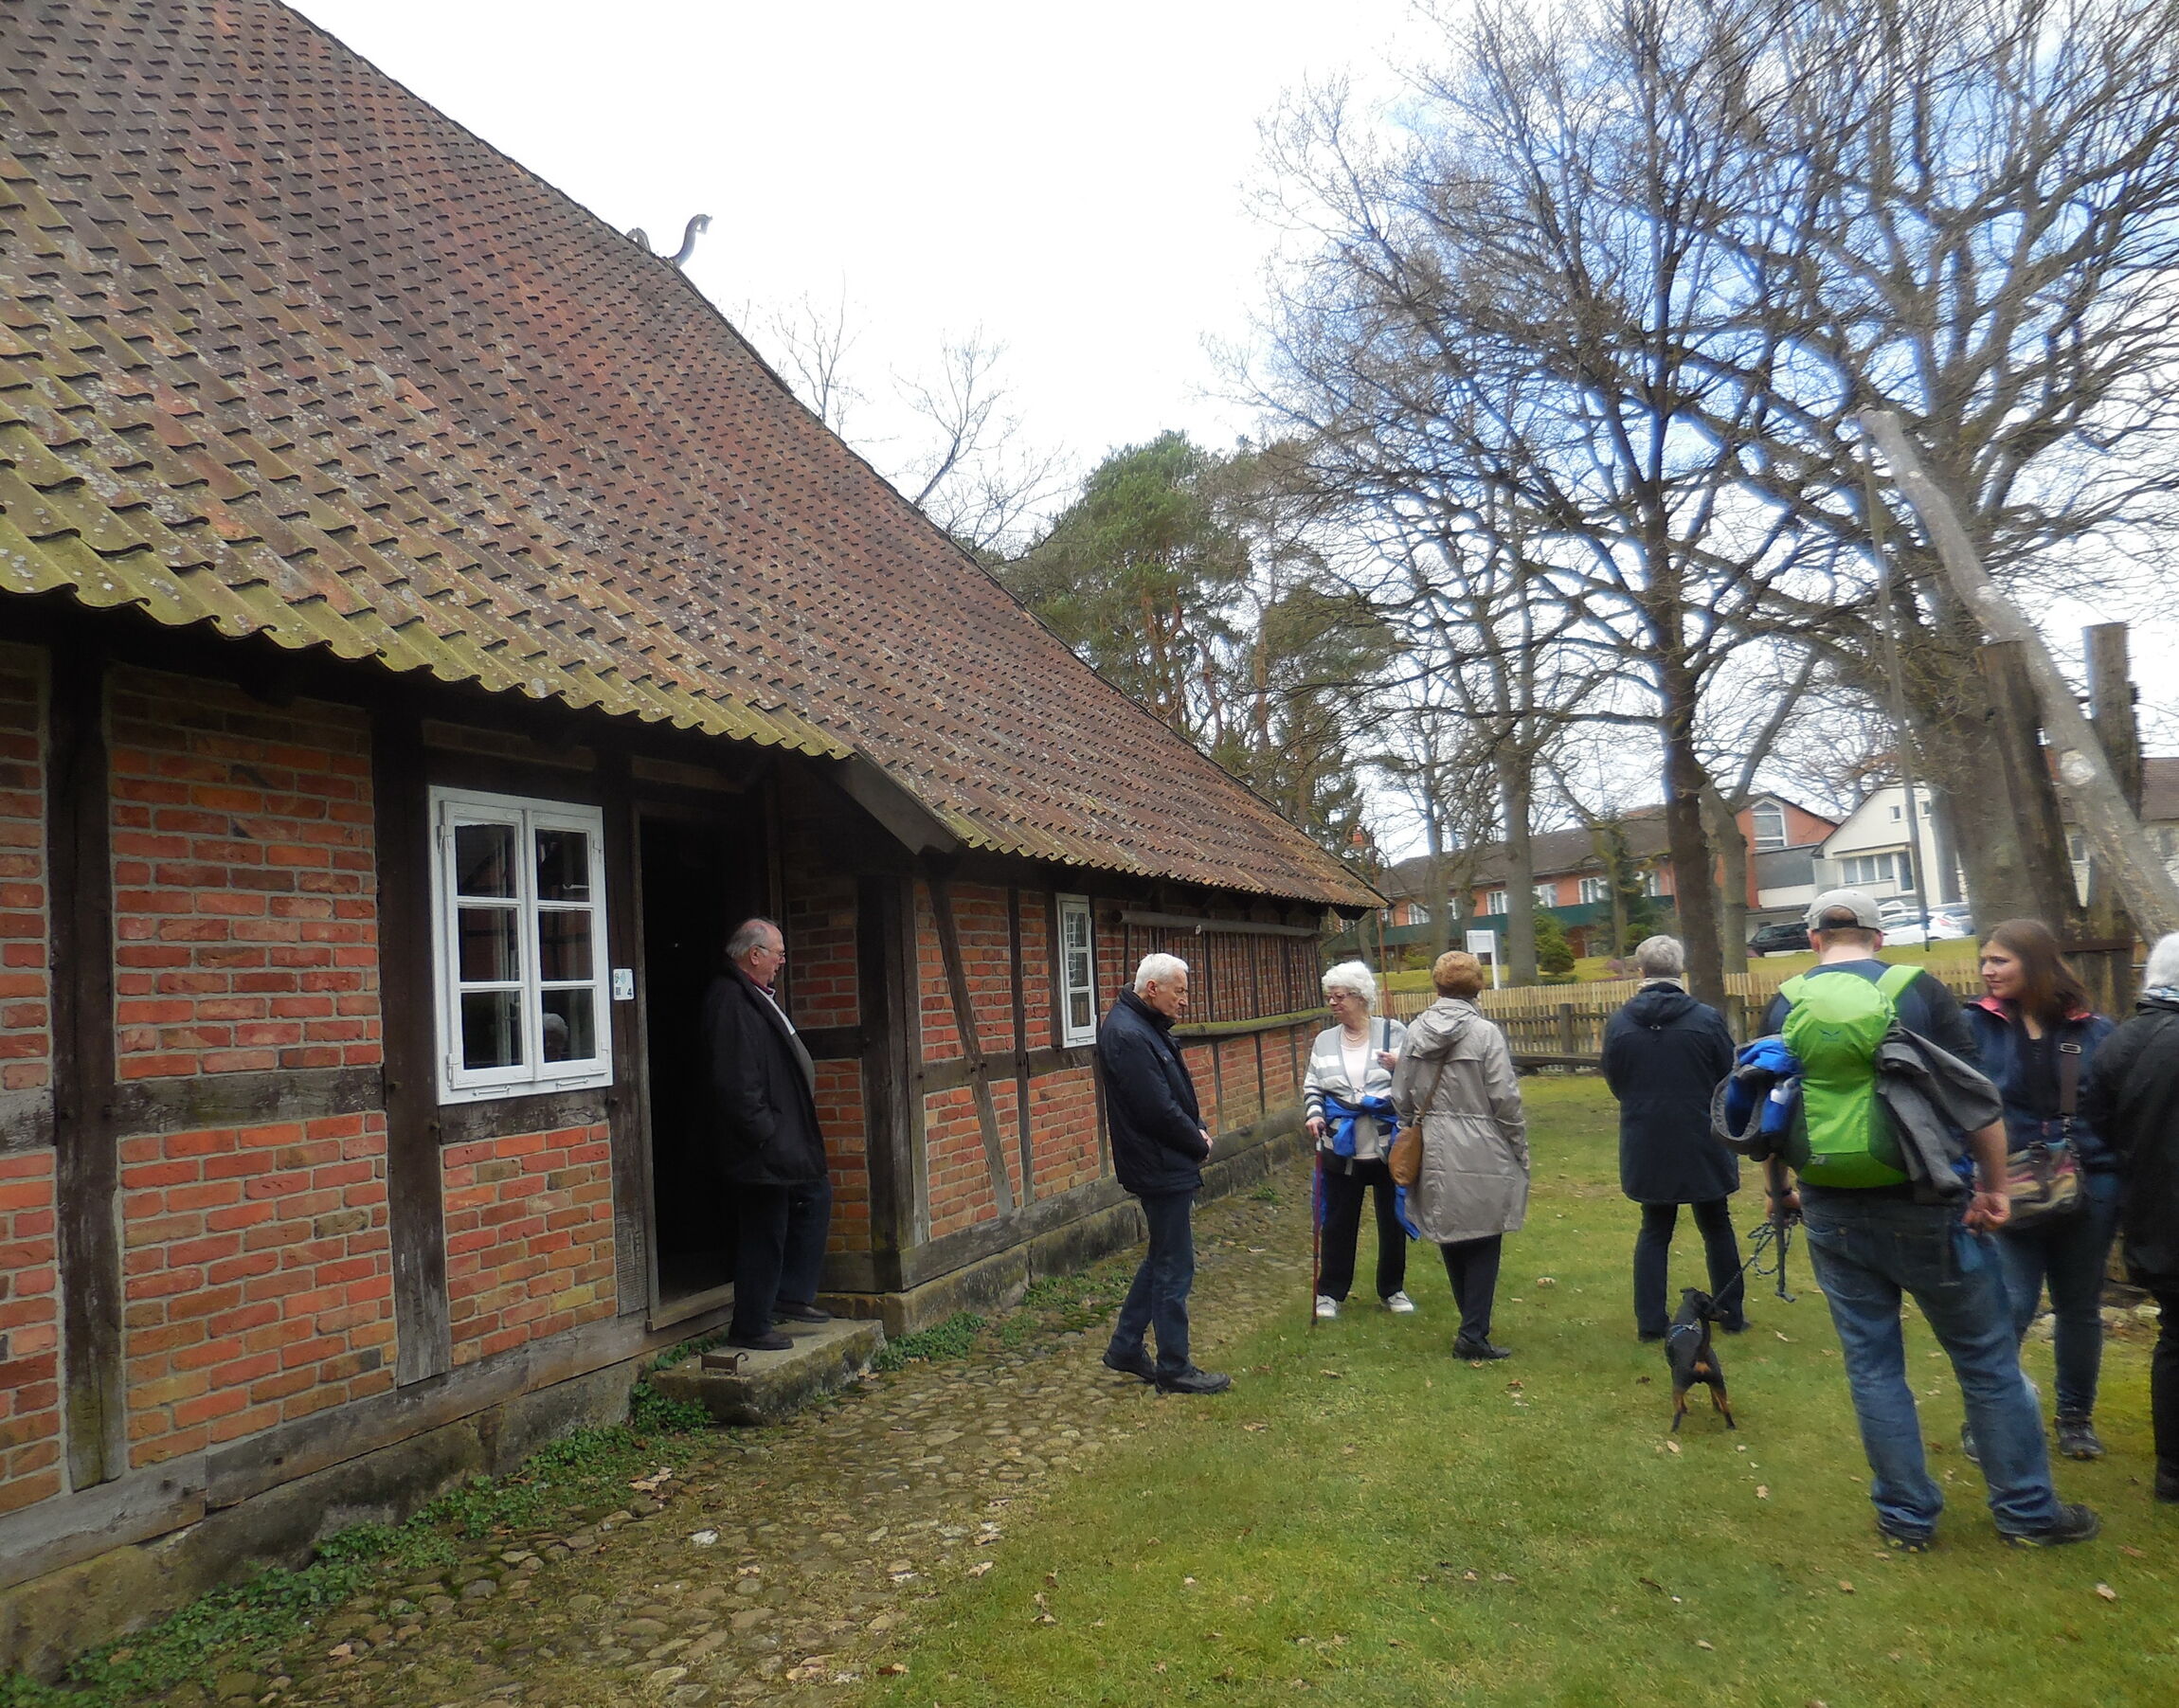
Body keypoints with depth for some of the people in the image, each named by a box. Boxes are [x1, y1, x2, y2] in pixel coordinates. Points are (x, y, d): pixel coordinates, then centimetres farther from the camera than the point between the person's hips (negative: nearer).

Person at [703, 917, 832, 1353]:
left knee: (816, 1197, 19)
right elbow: (735, 1081, -27)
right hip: (760, 1148, -11)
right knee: (764, 1233, -1)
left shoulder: (757, 997, 13)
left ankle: (791, 1295, 28)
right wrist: (764, 1133, -22)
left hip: (785, 1140, 11)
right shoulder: (730, 1001, -21)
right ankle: (750, 1328, 12)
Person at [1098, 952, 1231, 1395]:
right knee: (1174, 1267, 0)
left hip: (1167, 1164, 11)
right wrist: (1199, 1144, -10)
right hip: (1161, 1168, -11)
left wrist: (1197, 1128, 2)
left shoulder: (1146, 1027, 11)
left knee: (1163, 1259, 19)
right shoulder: (1127, 1035, -22)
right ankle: (1174, 1369, 11)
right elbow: (1158, 1110, -24)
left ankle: (1126, 1347, 28)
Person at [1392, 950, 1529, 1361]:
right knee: (1484, 1243, 6)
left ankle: (1473, 1323, 32)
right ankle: (1473, 1335, 5)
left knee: (1451, 1238, 17)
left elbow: (1401, 1098, 6)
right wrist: (1520, 1151, 0)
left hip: (1434, 1155, 5)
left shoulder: (1415, 1031, 1)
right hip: (1481, 1156, -5)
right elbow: (1505, 1100, -11)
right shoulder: (1485, 1033, -12)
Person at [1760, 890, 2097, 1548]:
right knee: (1988, 1361, 13)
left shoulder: (1784, 1007, 1)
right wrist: (1995, 1187, 2)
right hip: (1924, 1208, -2)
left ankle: (1906, 1517, 21)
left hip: (1833, 1214, 2)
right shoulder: (1918, 991, -6)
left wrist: (1779, 1193, 19)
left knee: (1872, 1364, 12)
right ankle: (2028, 1512, 24)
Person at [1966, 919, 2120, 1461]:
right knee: (2009, 1309, -8)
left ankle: (2076, 1415, 34)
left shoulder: (2094, 1031, 2)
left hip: (2089, 1191, 3)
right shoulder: (1976, 1026, -4)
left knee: (2080, 1309, 15)